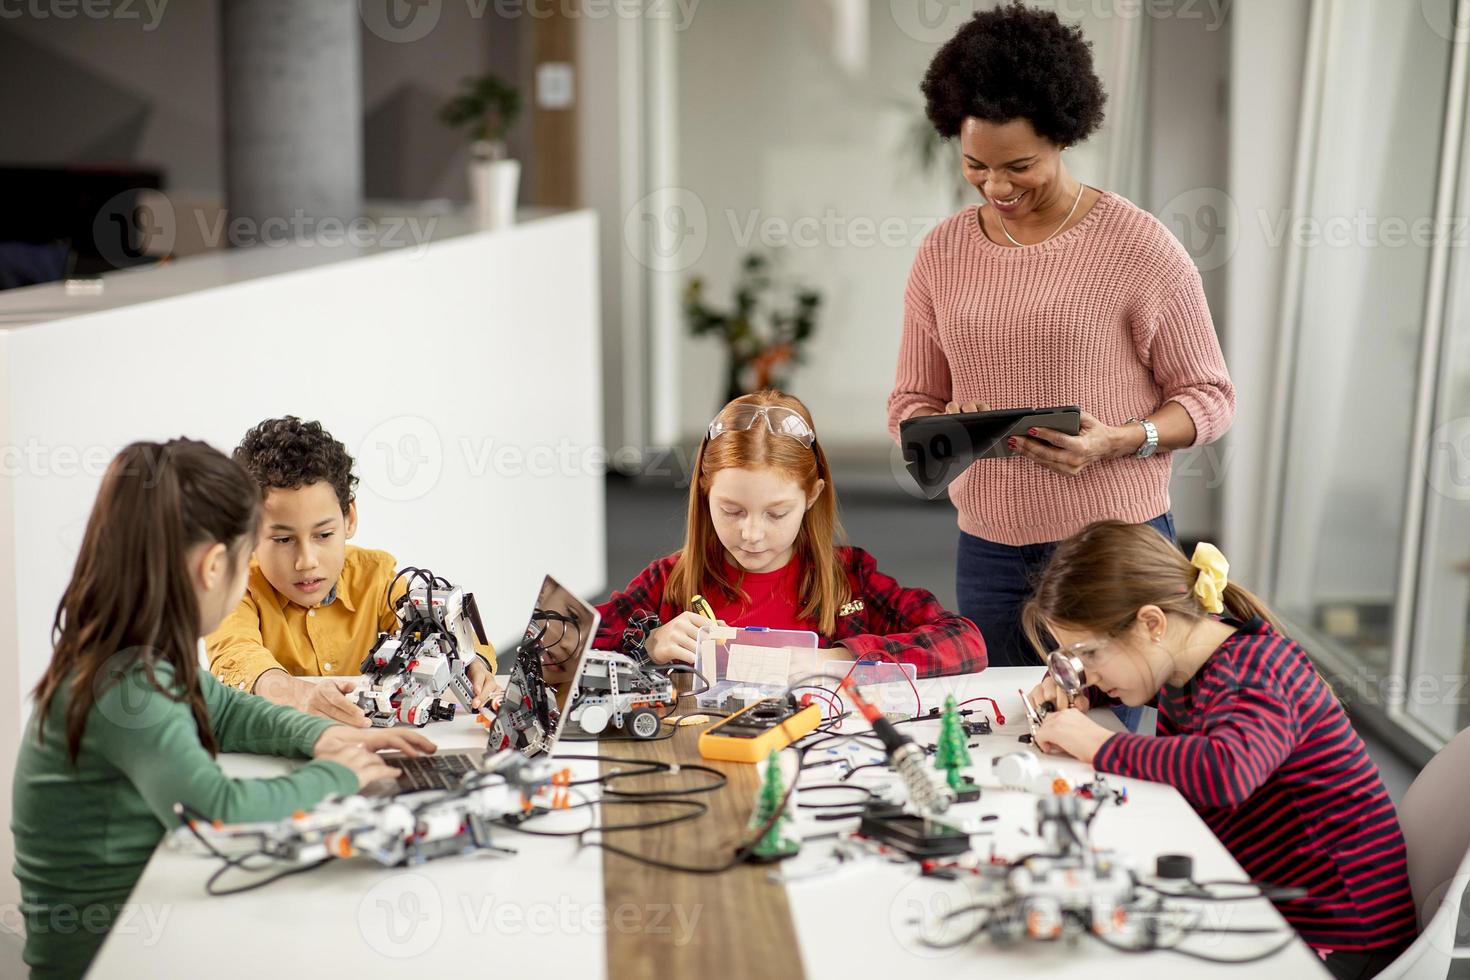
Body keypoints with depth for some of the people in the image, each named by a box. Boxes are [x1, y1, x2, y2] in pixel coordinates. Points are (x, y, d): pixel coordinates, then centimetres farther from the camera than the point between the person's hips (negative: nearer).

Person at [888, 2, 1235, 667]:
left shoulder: (1137, 244, -6)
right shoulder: (941, 253, 6)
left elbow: (1210, 396, -2)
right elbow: (909, 402, 12)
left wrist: (1118, 442, -19)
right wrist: (943, 427, -11)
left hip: (1117, 548, -3)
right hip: (989, 556, 3)